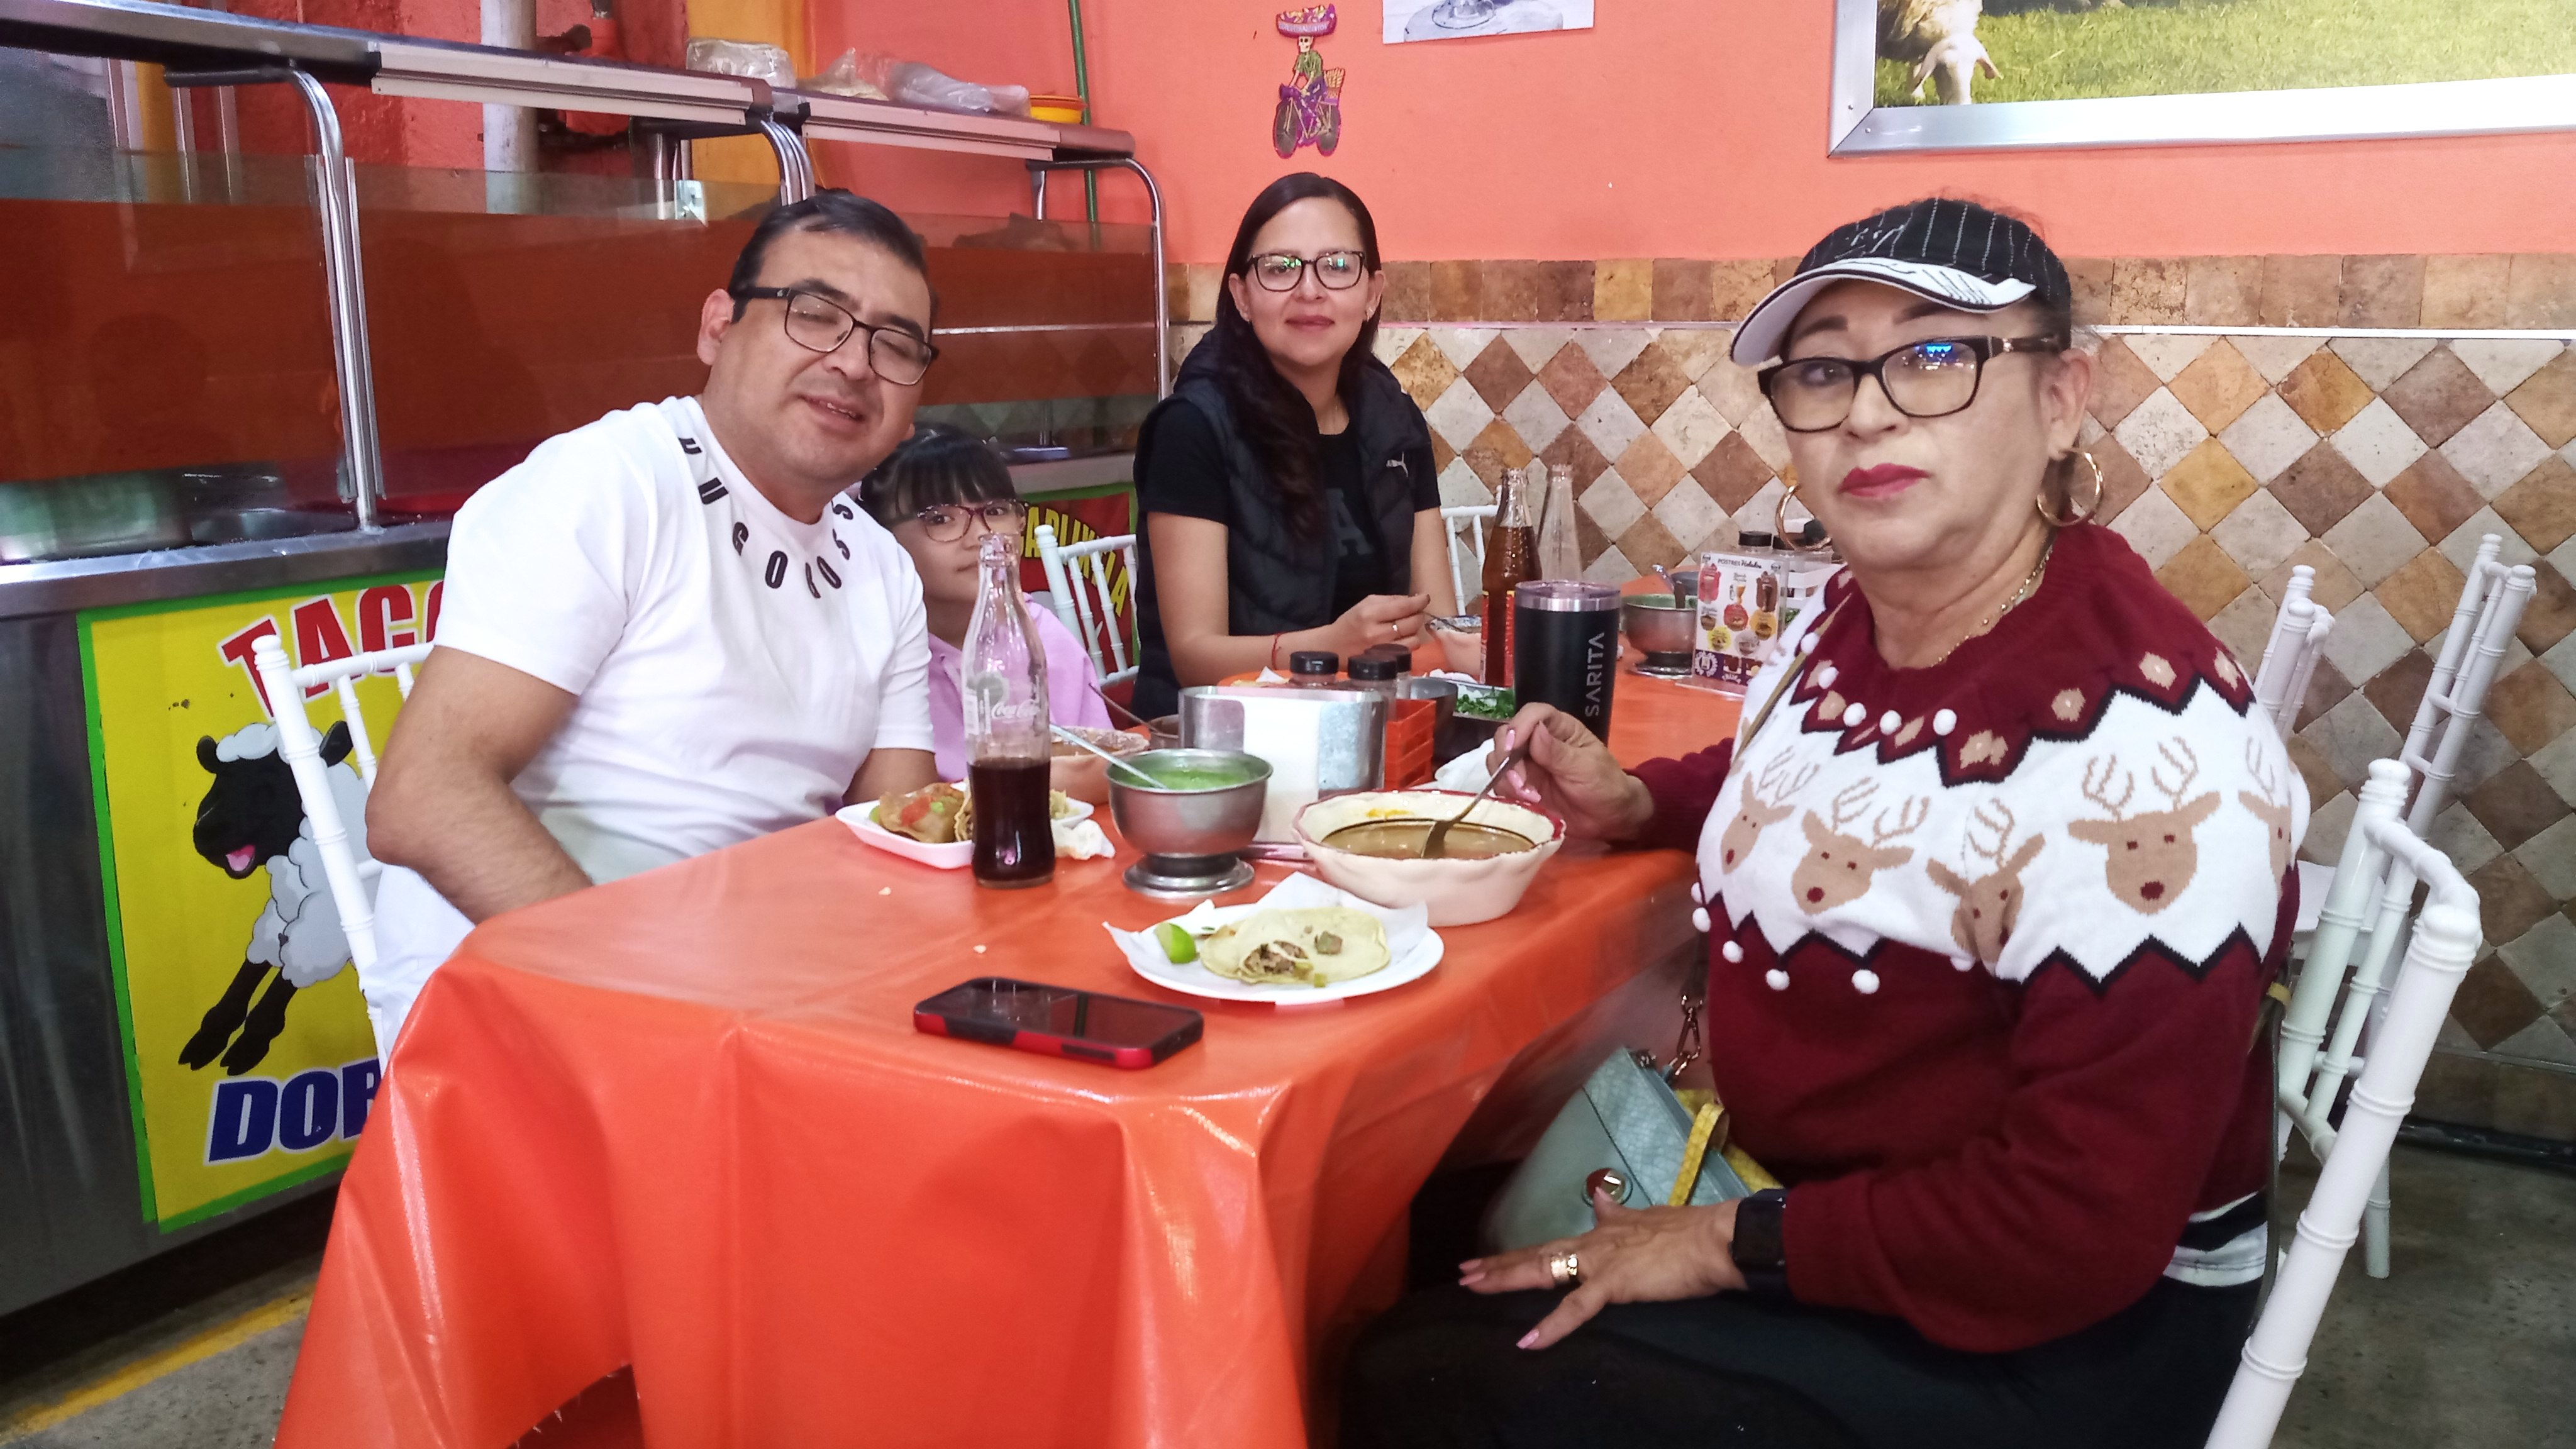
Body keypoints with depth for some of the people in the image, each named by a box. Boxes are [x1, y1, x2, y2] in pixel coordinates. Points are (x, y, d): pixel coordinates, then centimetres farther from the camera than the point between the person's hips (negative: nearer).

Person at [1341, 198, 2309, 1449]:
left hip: (2054, 1332, -7)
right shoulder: (1845, 624, -2)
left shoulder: (2140, 746, -28)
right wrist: (1636, 803, 4)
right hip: (1800, 1185, 8)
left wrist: (1736, 1243, -19)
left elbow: (2083, 1221, -27)